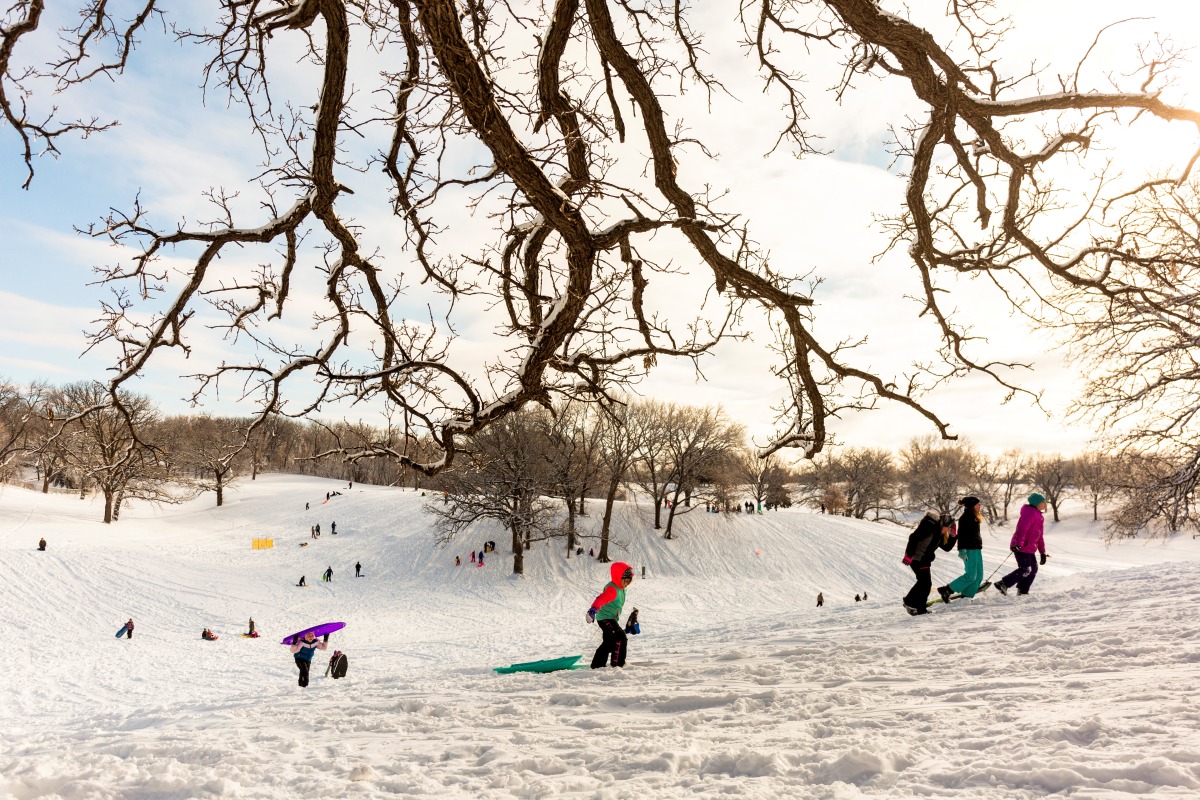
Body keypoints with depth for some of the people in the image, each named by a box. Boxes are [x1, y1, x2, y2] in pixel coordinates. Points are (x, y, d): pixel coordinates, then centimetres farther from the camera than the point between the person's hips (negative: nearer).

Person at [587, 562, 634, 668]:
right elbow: (602, 598, -42)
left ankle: (597, 664, 30)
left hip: (611, 619, 11)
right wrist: (593, 609, -59)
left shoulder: (620, 589, 8)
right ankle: (617, 663, -13)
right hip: (605, 618, -11)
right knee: (621, 638, -19)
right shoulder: (612, 589, -24)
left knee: (609, 642, 20)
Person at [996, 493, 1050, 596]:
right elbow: (1022, 529, -26)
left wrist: (1043, 552, 23)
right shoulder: (1031, 513, -14)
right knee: (1025, 570, -11)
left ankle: (1023, 591, 14)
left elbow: (1040, 536, 24)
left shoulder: (1039, 516, 20)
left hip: (1029, 549, 10)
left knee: (1033, 569, 10)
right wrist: (1018, 544, -34)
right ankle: (1003, 584, -10)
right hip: (1021, 548, -10)